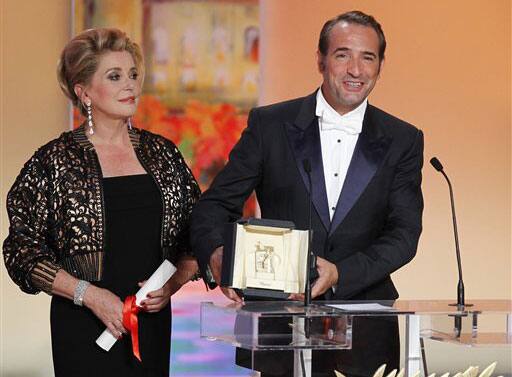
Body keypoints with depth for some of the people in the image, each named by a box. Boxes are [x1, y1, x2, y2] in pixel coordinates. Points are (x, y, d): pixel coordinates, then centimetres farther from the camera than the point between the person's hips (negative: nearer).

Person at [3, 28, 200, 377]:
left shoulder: (163, 154, 8)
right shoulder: (54, 162, -3)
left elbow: (196, 240, 14)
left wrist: (171, 285, -4)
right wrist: (89, 295, -13)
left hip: (153, 319, 3)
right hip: (84, 325, -3)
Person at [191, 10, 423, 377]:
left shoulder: (403, 141, 4)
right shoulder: (269, 125, 2)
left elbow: (405, 233, -4)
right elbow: (215, 205, 0)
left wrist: (340, 273, -21)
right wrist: (217, 254, -23)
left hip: (364, 332, 1)